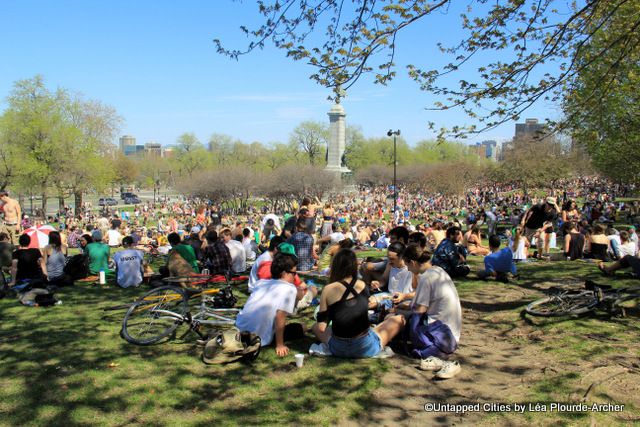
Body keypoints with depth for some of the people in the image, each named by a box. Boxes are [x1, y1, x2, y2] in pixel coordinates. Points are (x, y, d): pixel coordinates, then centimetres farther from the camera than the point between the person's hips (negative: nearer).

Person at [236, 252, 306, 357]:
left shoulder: (261, 282, 9)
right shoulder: (289, 289, -10)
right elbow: (280, 316, -20)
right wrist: (279, 345, -14)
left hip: (239, 330, 7)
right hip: (258, 339, -7)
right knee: (299, 329, 10)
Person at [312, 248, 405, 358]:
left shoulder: (328, 290, -10)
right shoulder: (362, 285, -5)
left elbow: (321, 328, -9)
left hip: (338, 349, -1)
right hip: (366, 348, 1)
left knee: (315, 327, 29)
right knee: (398, 320, 20)